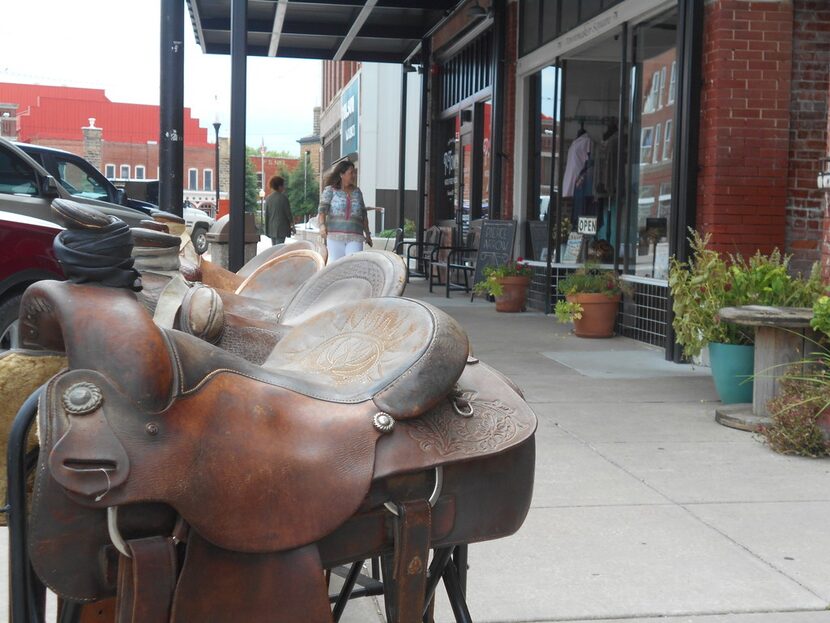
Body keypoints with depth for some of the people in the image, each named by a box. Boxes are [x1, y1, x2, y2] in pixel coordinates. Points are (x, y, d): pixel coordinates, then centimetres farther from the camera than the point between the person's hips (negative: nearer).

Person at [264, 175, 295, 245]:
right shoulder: (283, 198, -12)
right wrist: (292, 227, 4)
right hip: (281, 229, -6)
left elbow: (266, 214, 8)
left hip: (271, 228, 6)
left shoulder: (268, 198, 4)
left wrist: (267, 228, 17)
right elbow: (288, 213, -7)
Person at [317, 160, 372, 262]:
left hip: (355, 238, 2)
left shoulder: (357, 192, 19)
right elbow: (322, 209, -6)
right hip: (335, 235, -2)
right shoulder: (330, 190, 7)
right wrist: (322, 225, -23)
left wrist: (367, 234, 24)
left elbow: (364, 215, 24)